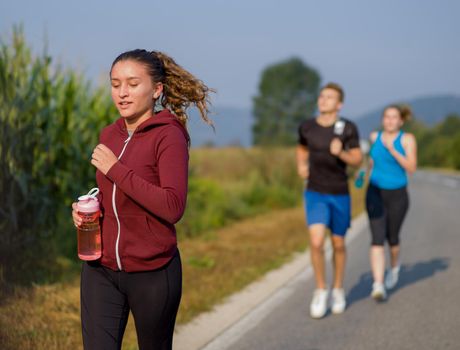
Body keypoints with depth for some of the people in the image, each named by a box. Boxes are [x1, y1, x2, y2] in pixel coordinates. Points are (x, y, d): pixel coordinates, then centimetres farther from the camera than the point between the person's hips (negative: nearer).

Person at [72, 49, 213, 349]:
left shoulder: (168, 135, -12)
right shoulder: (109, 135, 7)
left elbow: (173, 207, -23)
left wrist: (116, 169, -22)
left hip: (152, 272, -5)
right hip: (101, 271, 5)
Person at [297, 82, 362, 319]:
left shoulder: (348, 128, -11)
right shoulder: (306, 127, -4)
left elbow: (357, 160, -5)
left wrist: (340, 153, -26)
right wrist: (301, 166, -1)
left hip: (339, 195, 0)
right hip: (315, 195, 0)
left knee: (338, 244, 12)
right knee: (316, 243, -17)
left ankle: (338, 290, 35)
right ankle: (320, 291, 3)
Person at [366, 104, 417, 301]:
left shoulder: (408, 139, -7)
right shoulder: (374, 137, 3)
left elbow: (411, 168, -17)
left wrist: (393, 151, -25)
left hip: (397, 195, -1)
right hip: (375, 194, 1)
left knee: (391, 238, 13)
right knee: (377, 239, -12)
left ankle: (394, 266, 47)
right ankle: (378, 286, -18)